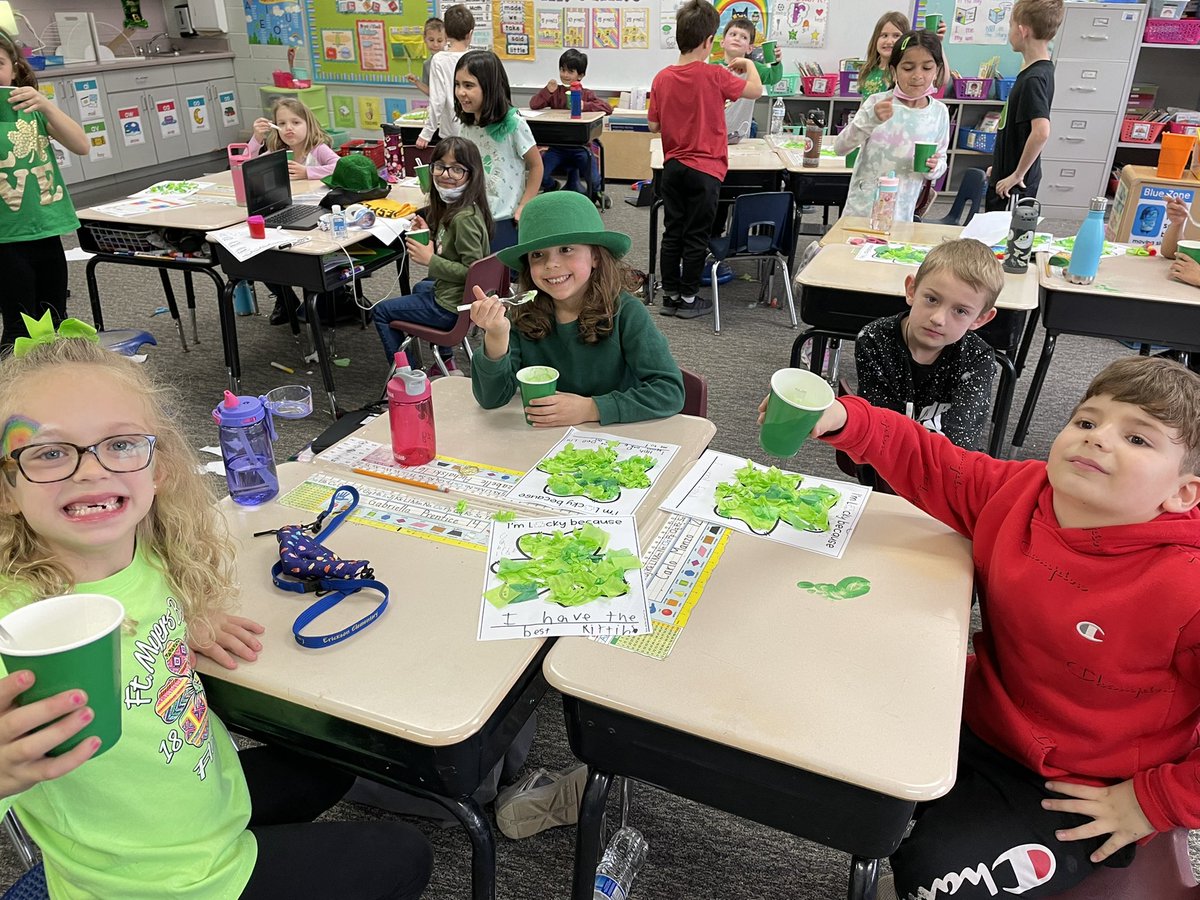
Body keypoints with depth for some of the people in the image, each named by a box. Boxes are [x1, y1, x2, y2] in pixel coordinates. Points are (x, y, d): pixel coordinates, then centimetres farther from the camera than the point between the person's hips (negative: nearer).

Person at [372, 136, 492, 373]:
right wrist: (430, 235, 0)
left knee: (381, 312, 6)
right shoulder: (452, 207, 2)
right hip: (455, 294, 10)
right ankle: (445, 361, 44)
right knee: (420, 287, 41)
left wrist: (431, 260, -24)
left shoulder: (464, 218, -28)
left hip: (452, 307, -10)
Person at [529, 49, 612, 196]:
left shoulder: (587, 94, 2)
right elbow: (534, 105, -5)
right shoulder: (555, 92, 6)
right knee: (539, 175, -19)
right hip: (557, 146, 1)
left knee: (594, 182, -15)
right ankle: (552, 188, 18)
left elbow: (608, 109, -12)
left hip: (580, 146, -1)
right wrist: (548, 90, -18)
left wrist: (585, 106, -23)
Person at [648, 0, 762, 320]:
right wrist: (748, 64, 16)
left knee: (672, 232, 12)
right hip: (705, 169, -4)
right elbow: (756, 90, -2)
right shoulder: (713, 75, -14)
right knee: (696, 236, 5)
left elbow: (654, 125, 7)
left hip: (673, 167, 4)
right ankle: (688, 299, 13)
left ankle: (670, 295, 18)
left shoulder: (662, 78, -1)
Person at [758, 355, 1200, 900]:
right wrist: (842, 419, -21)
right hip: (981, 721, 6)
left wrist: (1155, 801, -17)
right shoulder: (1016, 490, -12)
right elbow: (924, 463, -4)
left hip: (1074, 792, -5)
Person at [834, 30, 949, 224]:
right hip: (861, 210, -2)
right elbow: (840, 148, -12)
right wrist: (871, 119, -25)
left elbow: (941, 162, 10)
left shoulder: (939, 112, 1)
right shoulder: (877, 102, -7)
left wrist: (933, 167, -13)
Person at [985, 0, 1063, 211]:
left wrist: (1017, 175, -24)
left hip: (1013, 185, -9)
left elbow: (1041, 132, -33)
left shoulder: (1033, 78, -21)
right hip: (1004, 177, 9)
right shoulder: (1041, 70, 9)